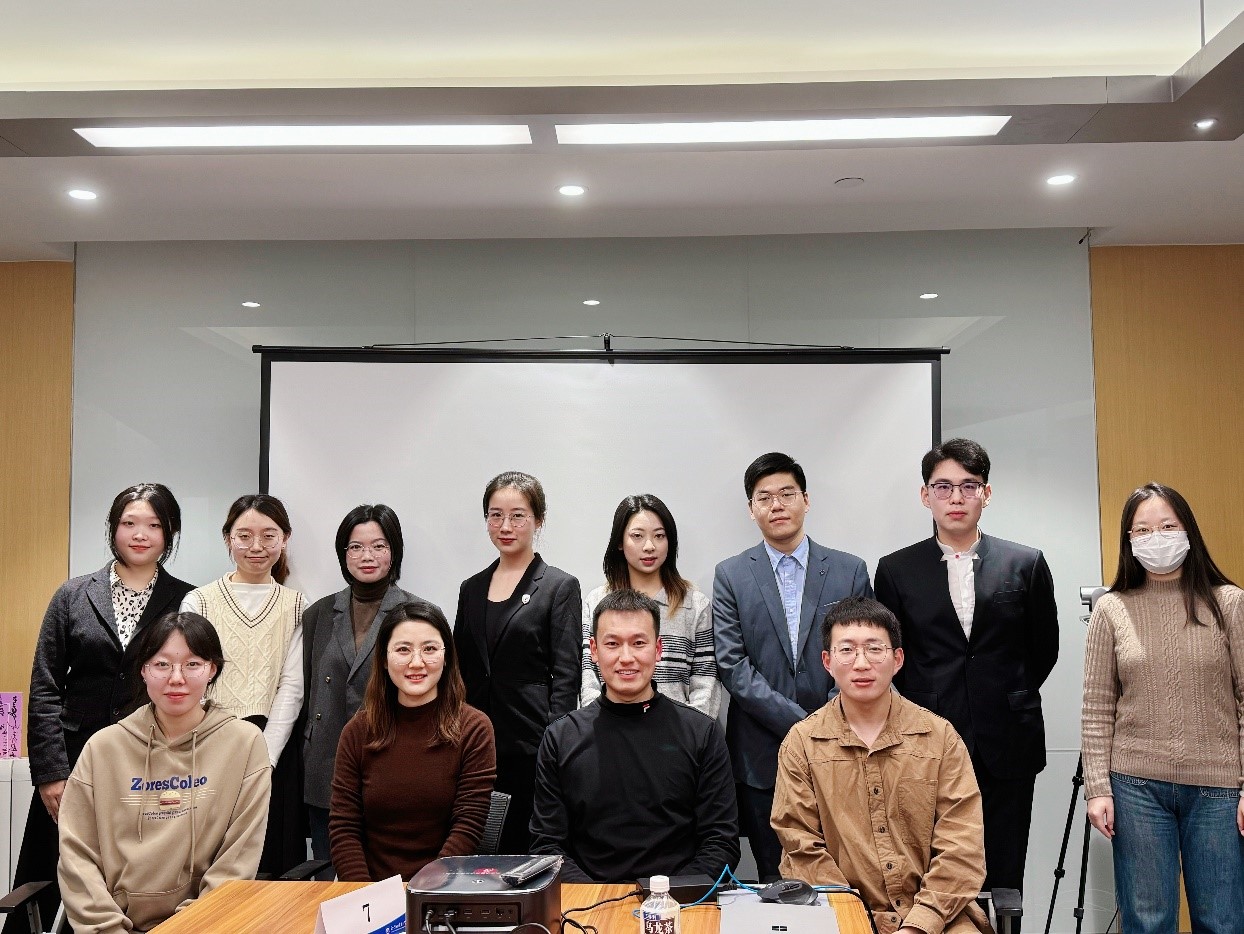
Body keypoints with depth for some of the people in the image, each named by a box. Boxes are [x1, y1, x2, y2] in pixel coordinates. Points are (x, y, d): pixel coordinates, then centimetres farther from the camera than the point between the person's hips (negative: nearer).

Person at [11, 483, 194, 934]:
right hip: (77, 760, 1)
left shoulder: (187, 602, 3)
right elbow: (44, 689, 5)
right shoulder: (74, 596, 7)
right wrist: (50, 771, -3)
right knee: (48, 891, 5)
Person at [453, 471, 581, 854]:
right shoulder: (472, 588, 13)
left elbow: (566, 675, -6)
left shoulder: (559, 586, -1)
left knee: (521, 849, 0)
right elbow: (461, 670, 16)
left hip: (532, 747, -4)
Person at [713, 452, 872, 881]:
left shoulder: (850, 570, 5)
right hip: (762, 757, 0)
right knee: (775, 878, 8)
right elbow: (733, 666, -5)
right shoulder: (730, 575, 3)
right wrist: (801, 725, -12)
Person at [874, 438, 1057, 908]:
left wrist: (1007, 701, 12)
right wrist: (926, 708, 7)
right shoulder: (895, 570, 3)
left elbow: (1043, 649, 12)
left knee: (1002, 883, 7)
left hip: (1007, 749, 1)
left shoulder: (1026, 564, 4)